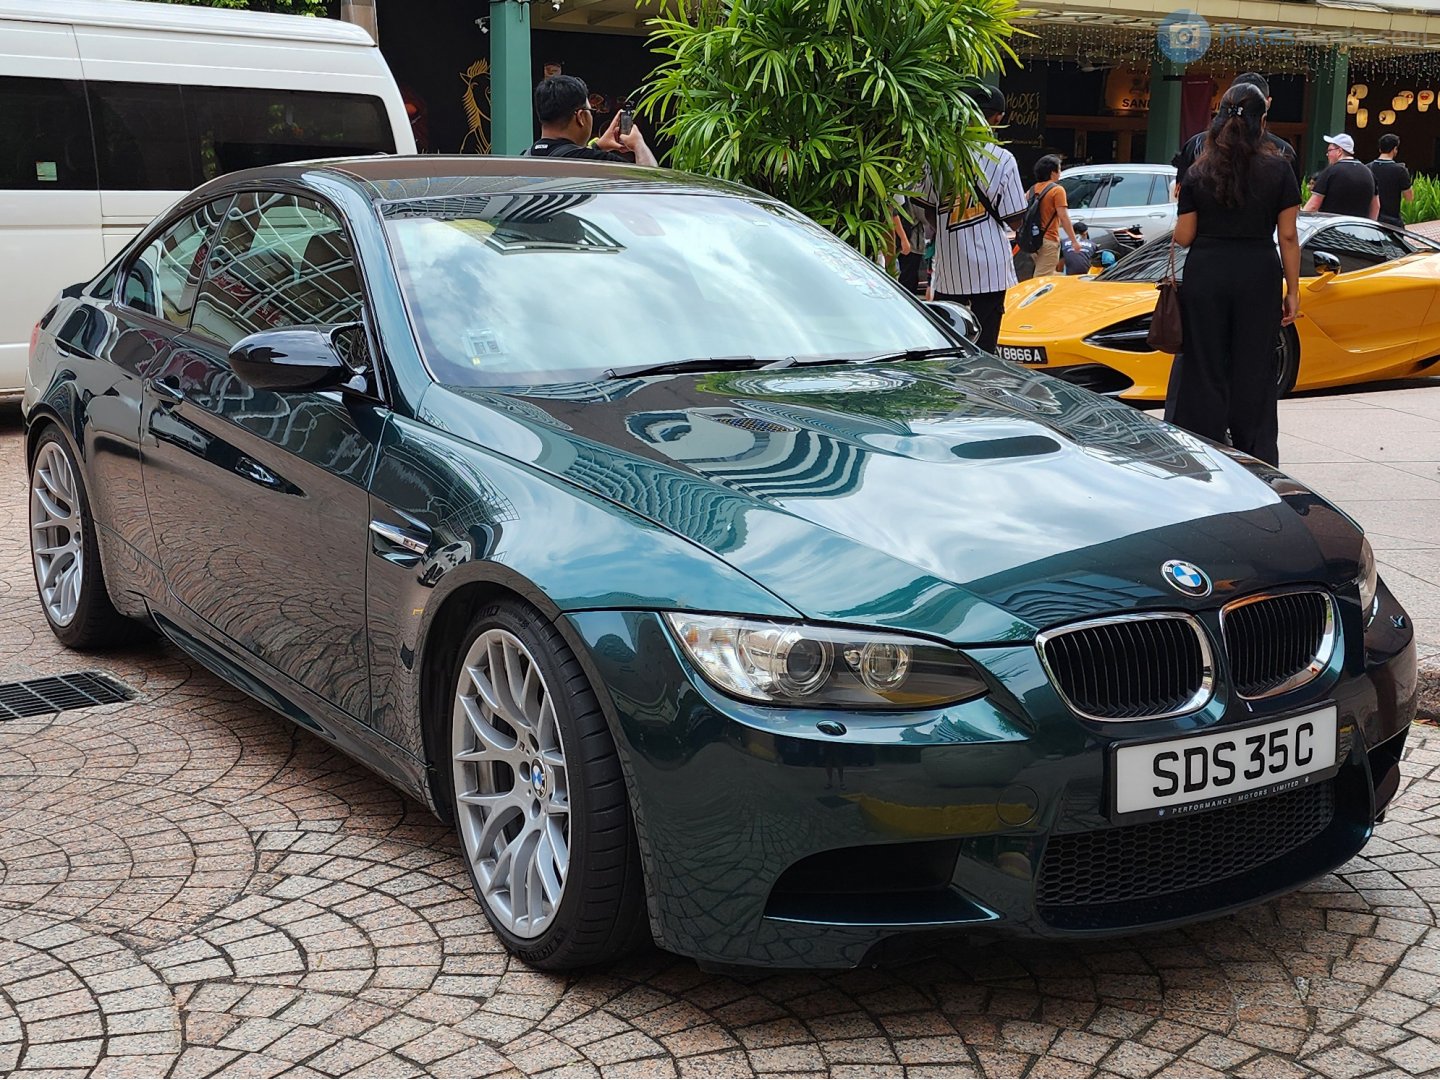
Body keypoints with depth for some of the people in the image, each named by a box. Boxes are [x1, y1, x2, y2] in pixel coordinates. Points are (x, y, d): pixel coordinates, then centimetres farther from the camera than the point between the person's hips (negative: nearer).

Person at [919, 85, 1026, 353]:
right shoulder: (1003, 160, -9)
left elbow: (929, 209, 6)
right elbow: (1014, 217, -5)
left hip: (948, 265, 2)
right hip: (990, 268, -2)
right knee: (984, 344, 3)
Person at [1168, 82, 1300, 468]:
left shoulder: (1199, 173, 0)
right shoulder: (1279, 169, -2)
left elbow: (1183, 237, 1)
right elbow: (1288, 237, -3)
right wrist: (1292, 291, 3)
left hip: (1205, 276, 1)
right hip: (1259, 277, 0)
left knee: (1204, 368, 7)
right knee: (1253, 373, 6)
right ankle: (1256, 461, 11)